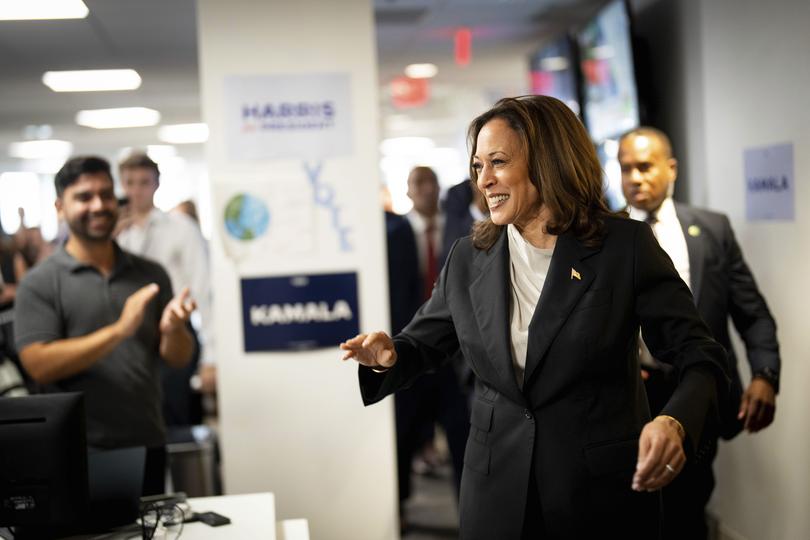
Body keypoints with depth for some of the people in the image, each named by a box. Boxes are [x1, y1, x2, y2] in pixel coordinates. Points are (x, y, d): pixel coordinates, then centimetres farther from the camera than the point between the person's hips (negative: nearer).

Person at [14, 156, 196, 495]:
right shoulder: (40, 283, -4)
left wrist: (173, 329, -14)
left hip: (148, 446, 4)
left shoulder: (151, 274, 7)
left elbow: (179, 358, 9)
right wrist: (119, 330, -22)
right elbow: (39, 365, -15)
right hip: (78, 454, -3)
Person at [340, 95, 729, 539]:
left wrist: (675, 423, -29)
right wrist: (390, 356, -11)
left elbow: (701, 357, -9)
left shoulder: (627, 247, -8)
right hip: (497, 495, 3)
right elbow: (423, 343, 13)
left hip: (605, 492, -3)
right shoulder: (467, 259, 3)